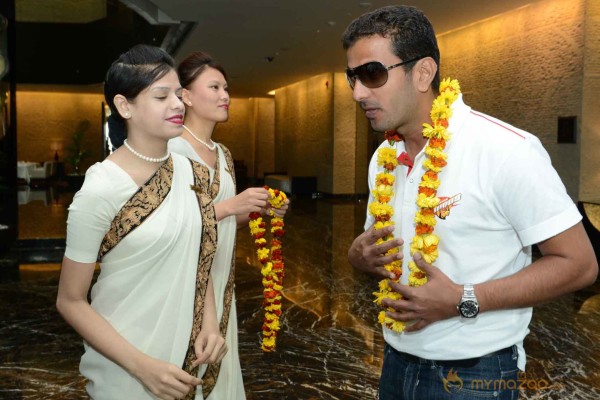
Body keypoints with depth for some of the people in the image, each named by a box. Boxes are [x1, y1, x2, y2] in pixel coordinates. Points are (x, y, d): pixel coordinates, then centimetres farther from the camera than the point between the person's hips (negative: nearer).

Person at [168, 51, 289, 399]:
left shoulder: (224, 154, 12)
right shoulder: (172, 149, -15)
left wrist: (258, 209, 3)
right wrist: (230, 206, -24)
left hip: (221, 283, 8)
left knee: (220, 369, 16)